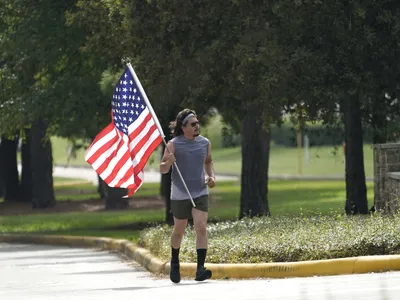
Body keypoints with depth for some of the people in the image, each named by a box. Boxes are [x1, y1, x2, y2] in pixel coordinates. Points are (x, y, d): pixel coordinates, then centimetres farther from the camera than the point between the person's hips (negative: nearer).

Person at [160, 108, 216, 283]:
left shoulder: (205, 143, 3)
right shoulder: (173, 145, -9)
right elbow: (162, 169, -5)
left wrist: (211, 177, 4)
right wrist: (168, 162, -27)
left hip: (200, 193, 2)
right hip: (180, 195, -2)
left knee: (201, 228, -13)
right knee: (179, 231, 11)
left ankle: (200, 269, -17)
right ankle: (174, 263, 35)